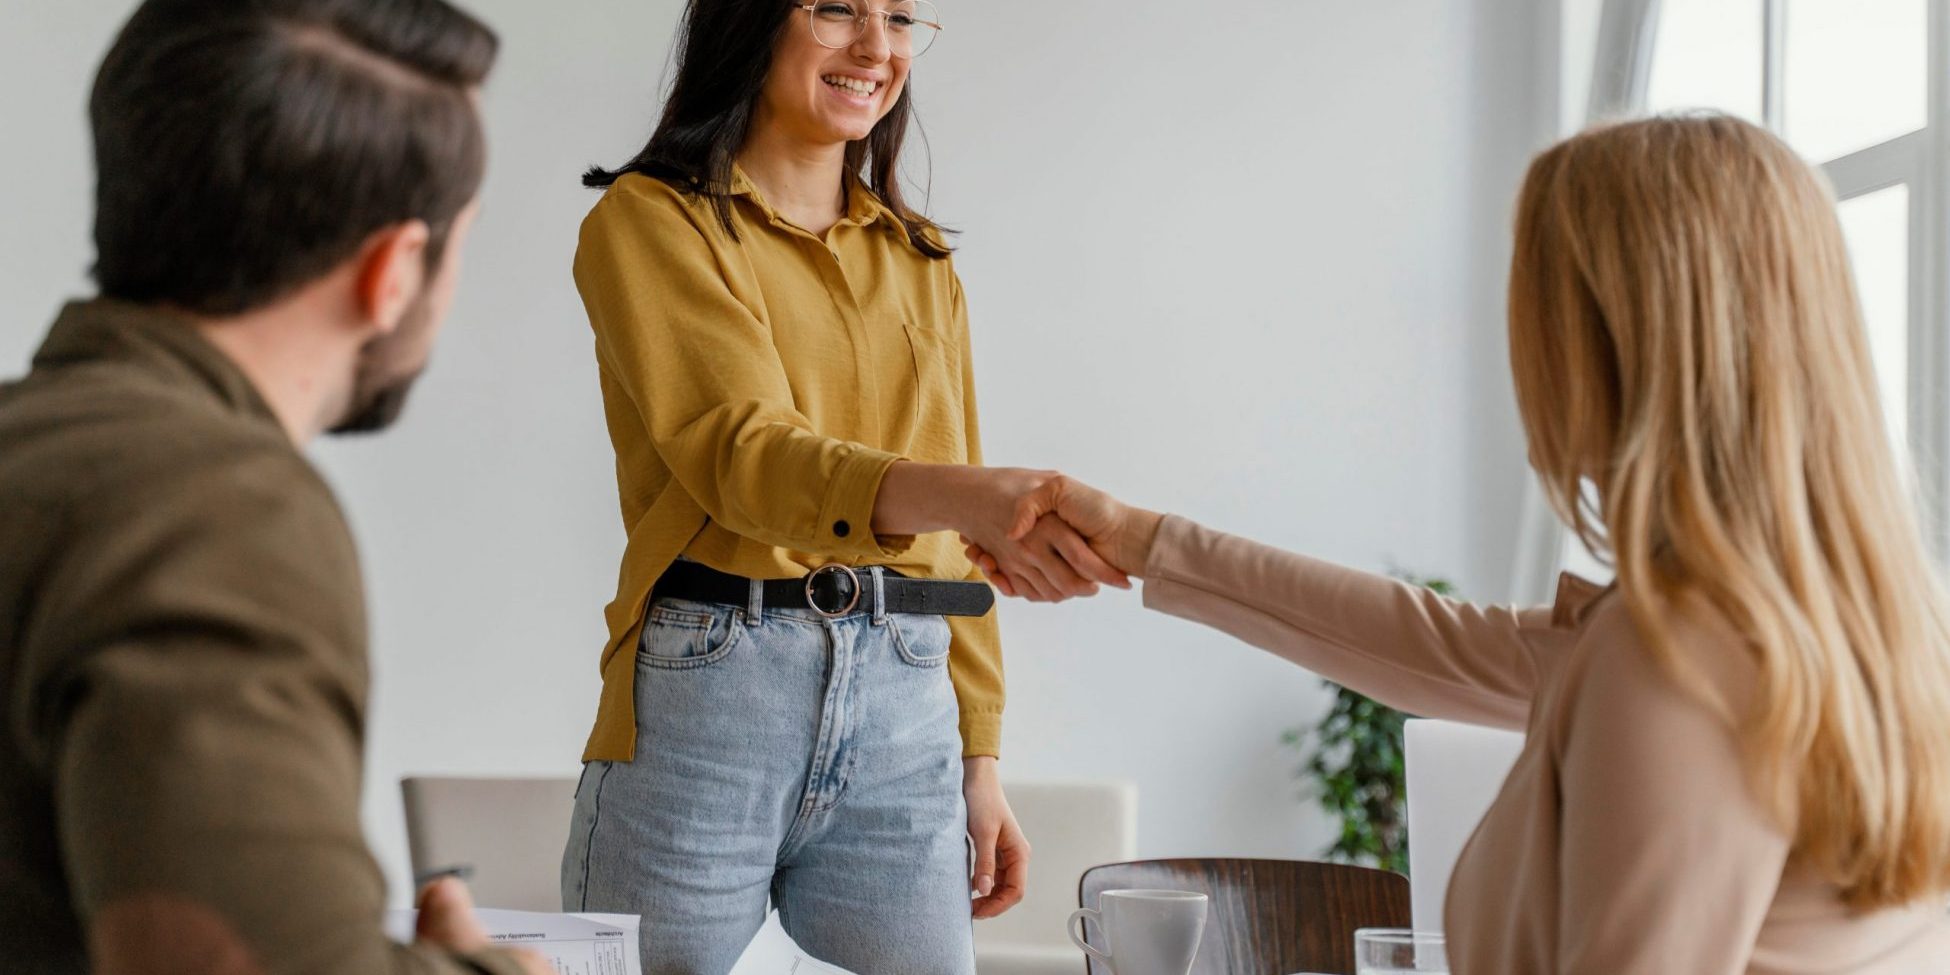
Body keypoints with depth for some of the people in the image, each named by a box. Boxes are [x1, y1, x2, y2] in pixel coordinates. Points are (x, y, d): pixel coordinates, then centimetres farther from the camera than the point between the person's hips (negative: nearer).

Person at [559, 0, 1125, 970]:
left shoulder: (921, 264, 17)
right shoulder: (648, 221, -1)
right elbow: (739, 451, -17)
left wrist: (977, 761, 12)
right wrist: (973, 495, -33)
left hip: (907, 718, 5)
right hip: (703, 704, -4)